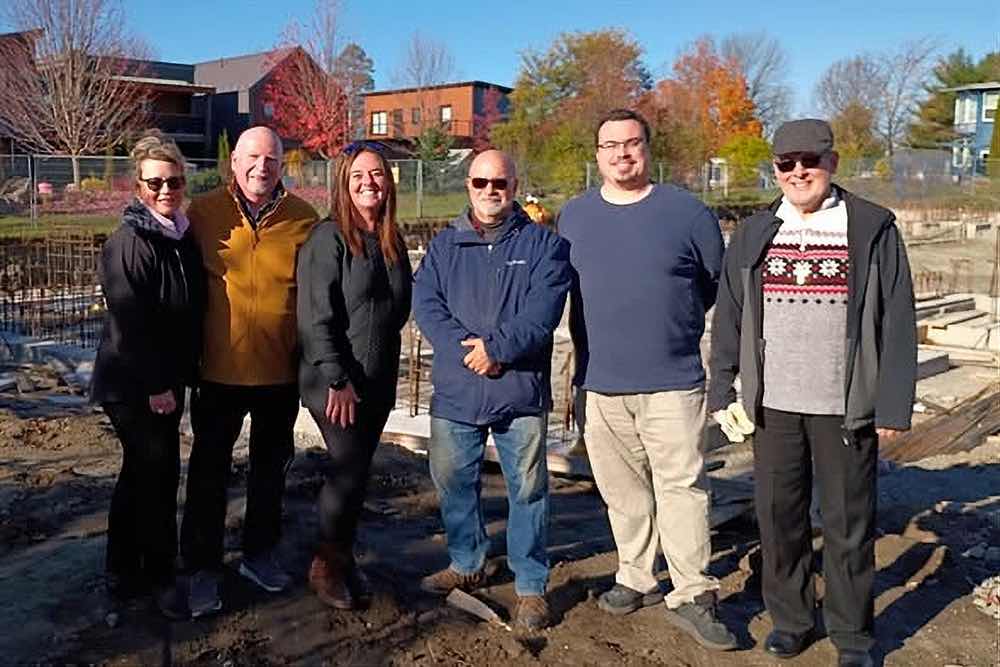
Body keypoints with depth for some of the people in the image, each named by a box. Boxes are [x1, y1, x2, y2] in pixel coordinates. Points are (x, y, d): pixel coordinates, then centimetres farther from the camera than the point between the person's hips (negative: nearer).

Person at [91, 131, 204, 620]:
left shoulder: (184, 237, 6)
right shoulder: (128, 243, -17)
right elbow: (129, 323, -20)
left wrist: (181, 375, 12)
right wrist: (155, 386, -19)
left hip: (165, 379, 8)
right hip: (133, 384, -8)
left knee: (141, 473, 17)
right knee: (159, 473, -1)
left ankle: (123, 573, 32)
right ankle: (159, 576, 16)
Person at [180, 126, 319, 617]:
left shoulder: (303, 218, -3)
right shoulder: (202, 213, -6)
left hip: (281, 370, 2)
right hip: (219, 369, -2)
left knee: (271, 466, 17)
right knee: (209, 471, 8)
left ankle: (259, 553, 37)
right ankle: (204, 568, 24)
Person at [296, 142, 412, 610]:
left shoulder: (392, 242, 9)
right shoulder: (328, 238, -12)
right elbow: (315, 317, -16)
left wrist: (384, 368, 13)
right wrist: (337, 379, -18)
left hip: (378, 381, 6)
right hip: (335, 383, -6)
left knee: (356, 471, 13)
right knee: (348, 469, -4)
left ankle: (343, 558, 28)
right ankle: (326, 566, 15)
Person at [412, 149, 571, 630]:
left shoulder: (542, 244, 2)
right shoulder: (444, 244, 10)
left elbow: (543, 310, -10)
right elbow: (425, 303, -2)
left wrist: (495, 347, -19)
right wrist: (466, 350, -16)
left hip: (521, 392, -3)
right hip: (455, 392, 3)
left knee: (528, 489, 4)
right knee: (452, 482, 15)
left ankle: (531, 585, 19)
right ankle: (467, 564, 36)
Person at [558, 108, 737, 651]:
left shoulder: (687, 212, -3)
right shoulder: (573, 217, 5)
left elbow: (720, 283, 8)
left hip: (674, 381, -3)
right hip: (601, 383, 3)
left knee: (682, 486, -1)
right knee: (622, 488, 13)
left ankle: (692, 596, 9)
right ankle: (636, 579, 29)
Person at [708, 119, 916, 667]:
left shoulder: (872, 228, -2)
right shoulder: (753, 234, 6)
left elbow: (897, 323, -4)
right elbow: (728, 319, 9)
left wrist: (893, 406, -7)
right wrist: (721, 392, 5)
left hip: (845, 409, -2)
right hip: (773, 405, 3)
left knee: (848, 523, 7)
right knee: (778, 517, 11)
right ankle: (790, 618, 29)